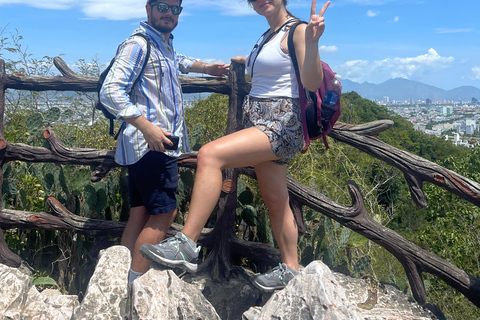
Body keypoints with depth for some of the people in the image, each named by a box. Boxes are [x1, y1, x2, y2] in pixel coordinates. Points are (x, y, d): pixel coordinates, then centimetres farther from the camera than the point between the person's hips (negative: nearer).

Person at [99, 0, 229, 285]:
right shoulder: (138, 44, -9)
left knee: (141, 215, 8)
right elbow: (111, 91, -19)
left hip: (158, 144, 10)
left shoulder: (165, 43, 21)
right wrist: (147, 127, -26)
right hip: (151, 144, -10)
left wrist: (207, 67, 43)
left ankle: (124, 283, 15)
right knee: (164, 212, -9)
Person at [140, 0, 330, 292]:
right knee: (275, 201, 14)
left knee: (210, 154, -28)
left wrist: (312, 42, -32)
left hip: (282, 126, -10)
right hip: (260, 124, 10)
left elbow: (313, 83, -20)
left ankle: (187, 245, -27)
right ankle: (291, 269, 29)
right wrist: (248, 61, 30)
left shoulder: (298, 30, -7)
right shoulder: (268, 36, 18)